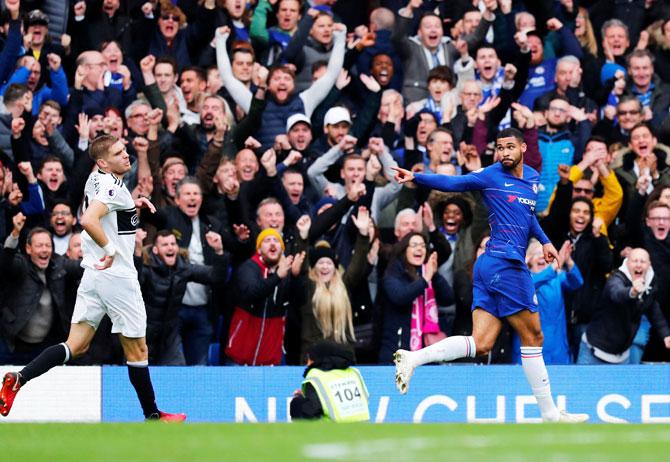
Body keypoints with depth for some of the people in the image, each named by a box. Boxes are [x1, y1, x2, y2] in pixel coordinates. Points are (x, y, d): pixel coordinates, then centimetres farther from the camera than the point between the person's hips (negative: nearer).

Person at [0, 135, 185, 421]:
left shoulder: (96, 179, 11)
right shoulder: (113, 186, -16)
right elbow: (88, 220, -32)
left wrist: (131, 204, 21)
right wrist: (110, 249, -22)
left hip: (93, 274, 8)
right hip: (117, 276, -8)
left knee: (76, 346, 4)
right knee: (136, 350, 5)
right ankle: (152, 415, 16)